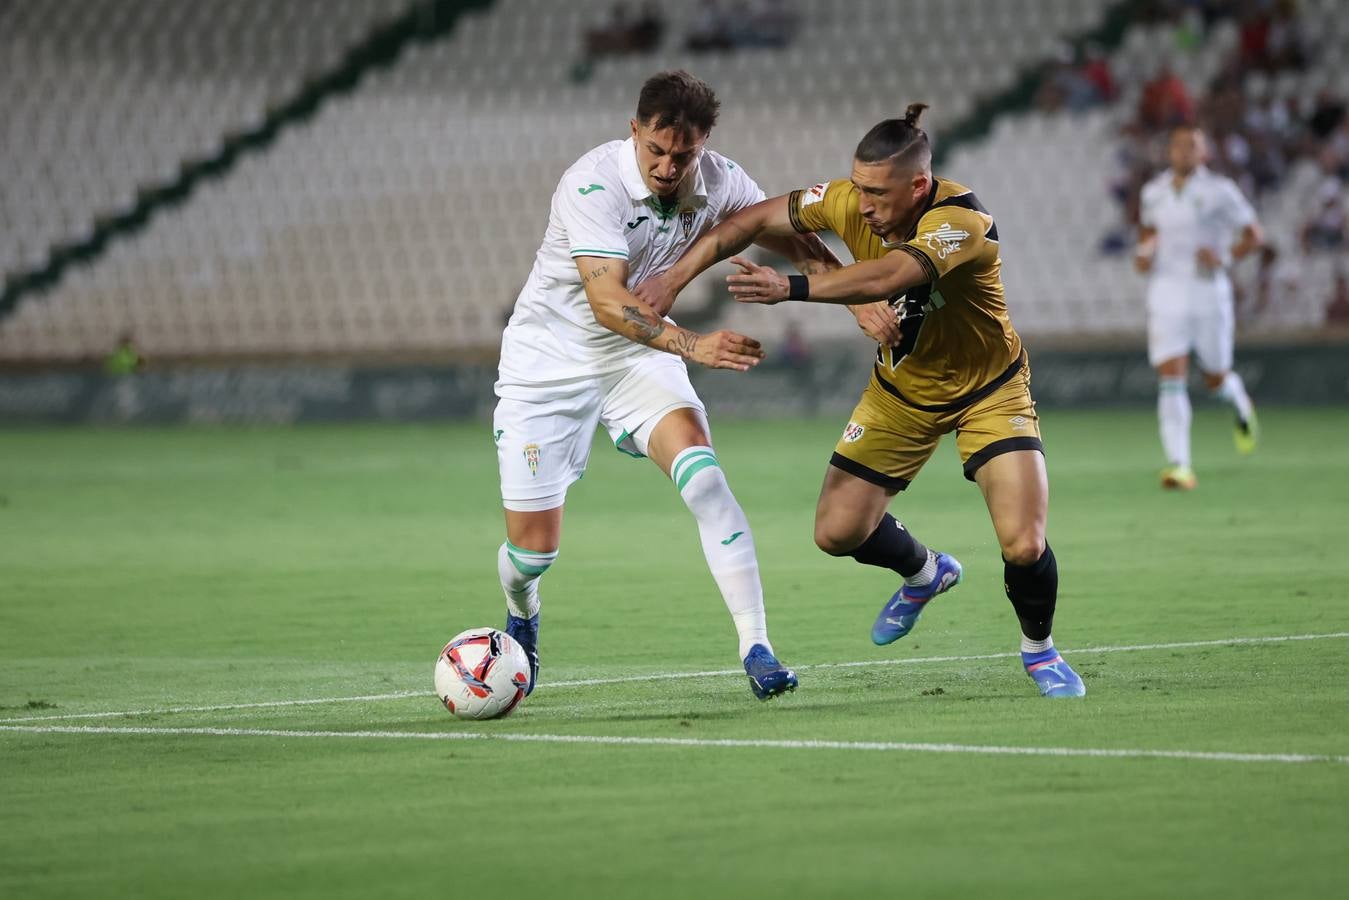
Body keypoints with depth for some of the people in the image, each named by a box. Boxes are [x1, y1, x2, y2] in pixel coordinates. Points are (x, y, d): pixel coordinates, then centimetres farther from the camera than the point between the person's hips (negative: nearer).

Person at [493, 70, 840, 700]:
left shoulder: (717, 181, -11)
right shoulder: (593, 184, -28)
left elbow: (792, 240, 6)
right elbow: (608, 303, -36)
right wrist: (693, 345, -49)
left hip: (640, 353, 3)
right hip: (550, 358, -3)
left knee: (699, 467, -26)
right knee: (534, 545, -2)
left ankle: (756, 648, -27)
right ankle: (522, 617, 37)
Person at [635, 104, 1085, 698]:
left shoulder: (962, 219, -34)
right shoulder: (849, 201, -18)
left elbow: (886, 277, -50)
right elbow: (756, 219, -7)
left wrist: (791, 288, -57)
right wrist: (678, 274, -15)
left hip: (987, 392, -5)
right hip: (901, 391, 5)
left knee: (1025, 544, -18)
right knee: (837, 532, -1)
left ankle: (1038, 650, 15)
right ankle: (925, 574, 33)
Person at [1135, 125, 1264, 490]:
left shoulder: (1219, 191, -5)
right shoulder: (1153, 192, 7)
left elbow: (1254, 235, -1)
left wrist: (1225, 257, -17)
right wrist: (1144, 251, 4)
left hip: (1208, 292, -2)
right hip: (1166, 292, 2)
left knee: (1216, 379, 11)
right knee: (1170, 380, -12)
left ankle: (1242, 406, 49)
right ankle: (1179, 465, -15)